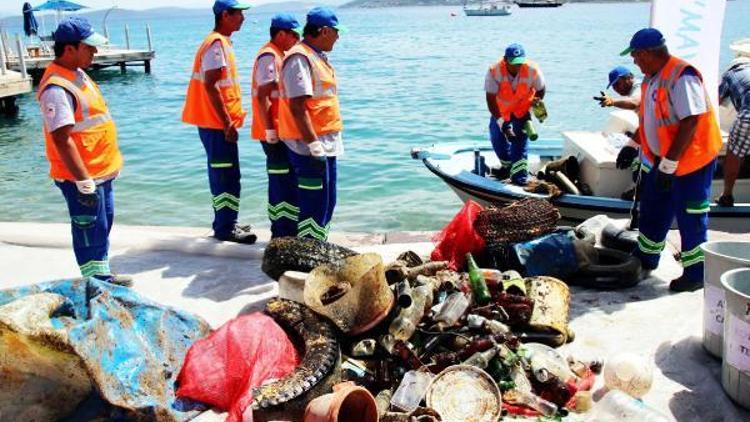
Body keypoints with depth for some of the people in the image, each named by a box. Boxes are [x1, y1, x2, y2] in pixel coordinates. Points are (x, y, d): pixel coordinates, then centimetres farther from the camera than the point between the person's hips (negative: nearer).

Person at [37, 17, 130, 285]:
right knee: (90, 232, 1)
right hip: (81, 176, -10)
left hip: (101, 171, 10)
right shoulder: (57, 88, -22)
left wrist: (111, 163, 21)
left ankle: (103, 278, 33)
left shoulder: (78, 74, 9)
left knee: (103, 225, 19)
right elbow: (62, 140, -26)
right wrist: (84, 182, -25)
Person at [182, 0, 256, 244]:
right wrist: (227, 122, -21)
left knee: (223, 174, 14)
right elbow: (210, 86, -21)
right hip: (218, 123, -10)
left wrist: (230, 118, 18)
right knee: (227, 176, -5)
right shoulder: (217, 44, -15)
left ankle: (225, 223, 23)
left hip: (218, 122, 10)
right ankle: (225, 228, 2)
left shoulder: (222, 42, 15)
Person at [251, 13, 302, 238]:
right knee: (283, 182, -6)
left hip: (281, 131, 10)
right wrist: (270, 130, -22)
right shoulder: (269, 56, -15)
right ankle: (283, 233, 1)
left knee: (283, 180, 15)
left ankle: (282, 230, 25)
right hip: (274, 133, -10)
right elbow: (262, 96, -21)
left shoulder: (278, 55, 16)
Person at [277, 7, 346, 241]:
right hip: (310, 145, -10)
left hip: (325, 144, 10)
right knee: (314, 208, -6)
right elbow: (297, 106, -22)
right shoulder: (299, 58, -15)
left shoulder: (317, 57, 16)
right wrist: (314, 145, -24)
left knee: (327, 204, 17)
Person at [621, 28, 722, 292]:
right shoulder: (653, 78, 8)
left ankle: (696, 274, 14)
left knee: (690, 219, 1)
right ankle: (645, 260, 33)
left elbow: (691, 122, -27)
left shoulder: (682, 77, -22)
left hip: (690, 160, -9)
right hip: (659, 159, 9)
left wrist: (669, 164, -27)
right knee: (652, 212, 18)